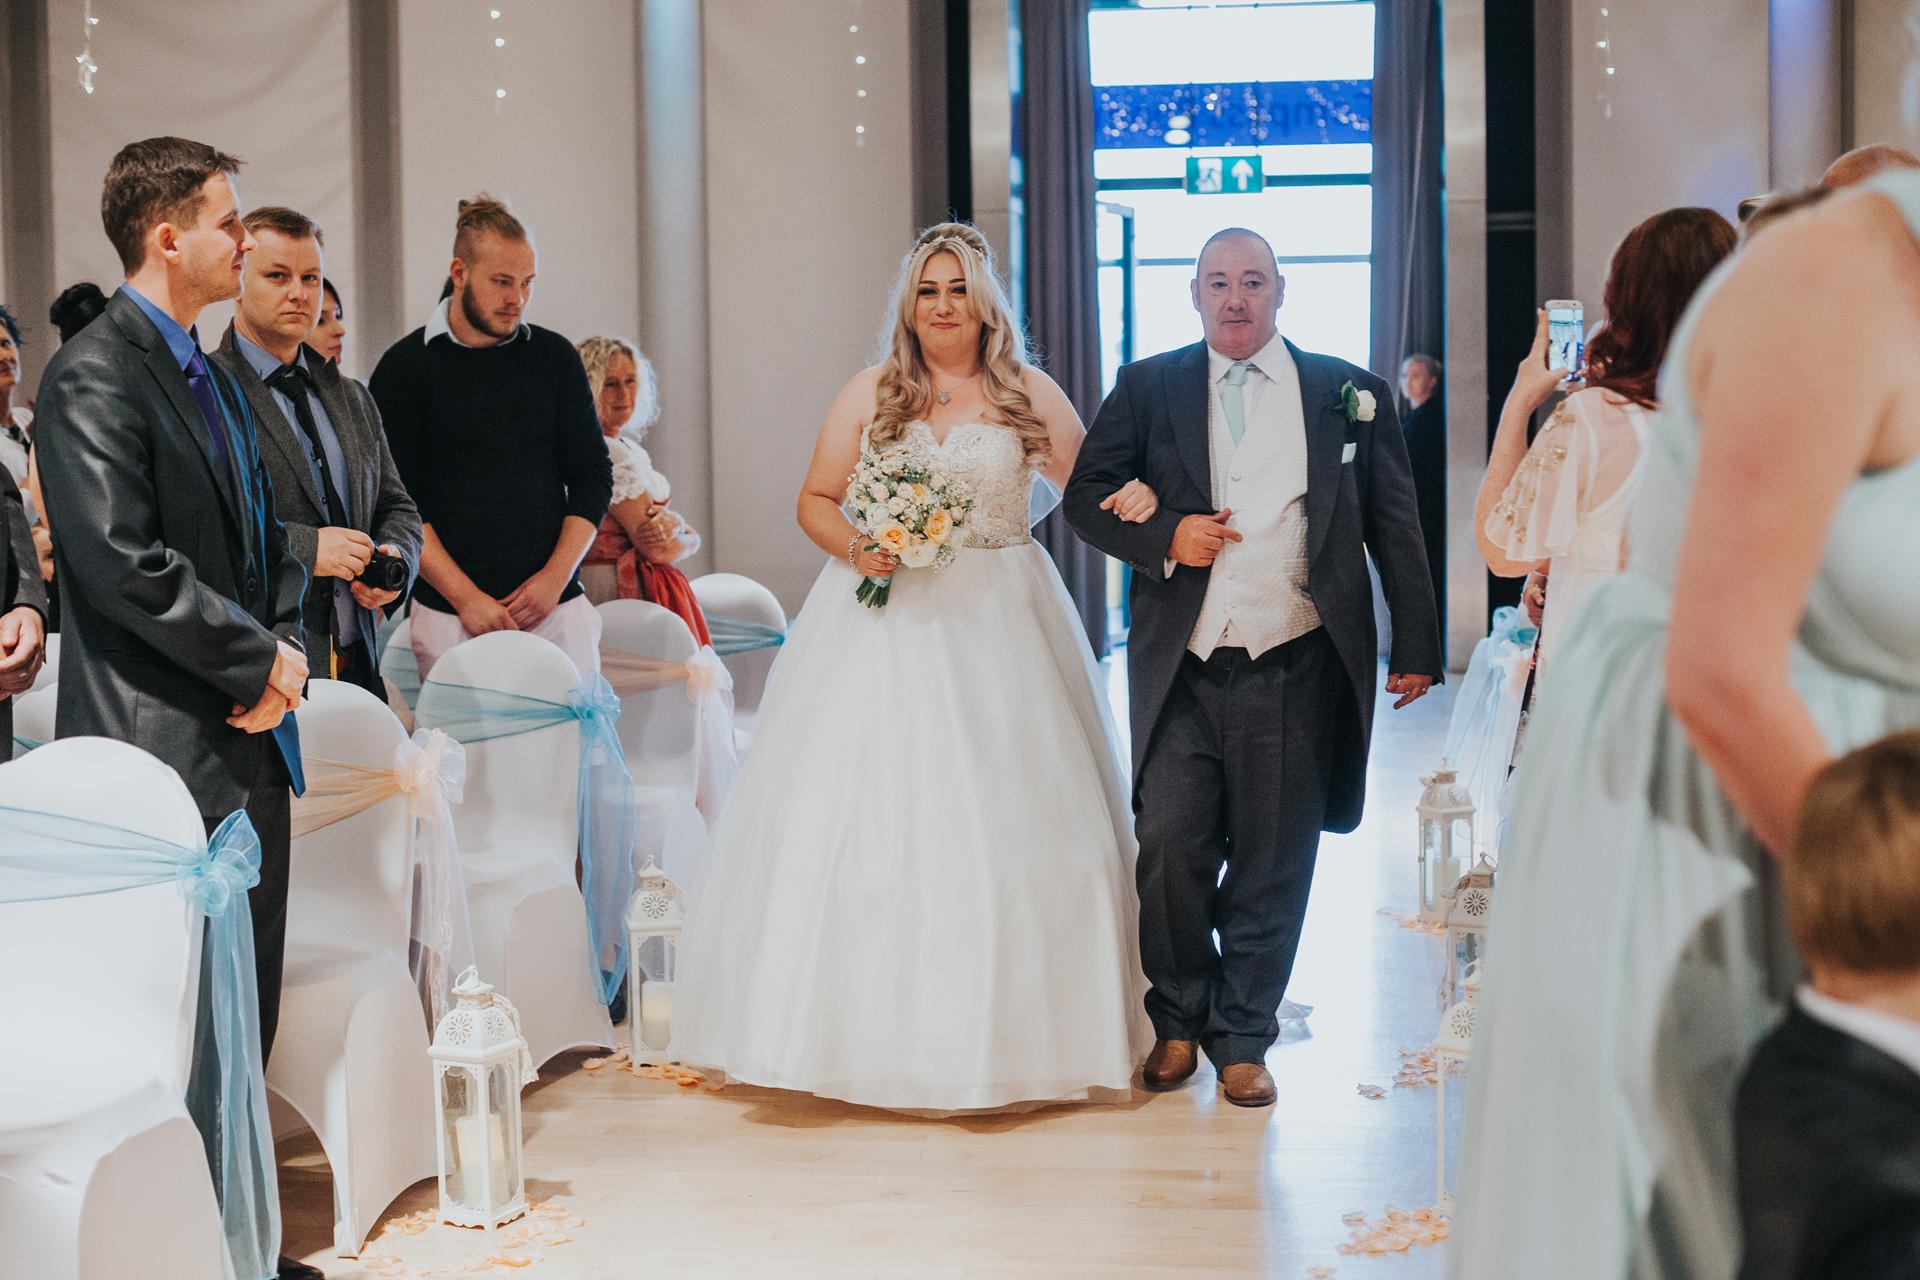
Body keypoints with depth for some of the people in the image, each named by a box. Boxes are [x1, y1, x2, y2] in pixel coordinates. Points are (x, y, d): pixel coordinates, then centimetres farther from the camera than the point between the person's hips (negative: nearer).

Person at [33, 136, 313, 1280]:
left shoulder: (217, 378, 18)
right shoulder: (94, 374, -11)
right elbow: (124, 565, -20)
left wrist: (286, 645, 2)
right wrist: (259, 660, -13)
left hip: (250, 746, 9)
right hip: (166, 752, -9)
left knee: (248, 1008, 12)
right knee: (185, 1030, -3)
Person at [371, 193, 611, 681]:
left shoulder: (556, 357, 9)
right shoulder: (406, 366, 1)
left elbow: (593, 475, 11)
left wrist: (555, 577, -3)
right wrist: (466, 596, -11)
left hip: (557, 607, 2)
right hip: (450, 616, -2)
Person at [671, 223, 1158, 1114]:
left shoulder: (1030, 395, 7)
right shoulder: (869, 394, 7)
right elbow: (815, 500, 7)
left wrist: (1136, 497, -15)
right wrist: (855, 548, -12)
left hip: (998, 626, 0)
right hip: (885, 615, 0)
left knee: (1004, 819, -1)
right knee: (863, 808, -4)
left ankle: (1010, 1027, 10)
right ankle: (863, 1017, 5)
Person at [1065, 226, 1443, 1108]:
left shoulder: (1348, 393, 7)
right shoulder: (1148, 389, 8)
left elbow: (1394, 526, 9)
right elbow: (1086, 494, 10)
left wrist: (1416, 647, 7)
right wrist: (1164, 536, -9)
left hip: (1295, 672, 0)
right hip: (1183, 670, 0)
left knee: (1271, 865, 5)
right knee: (1169, 845, -5)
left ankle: (1242, 1038, 21)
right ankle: (1177, 1022, 18)